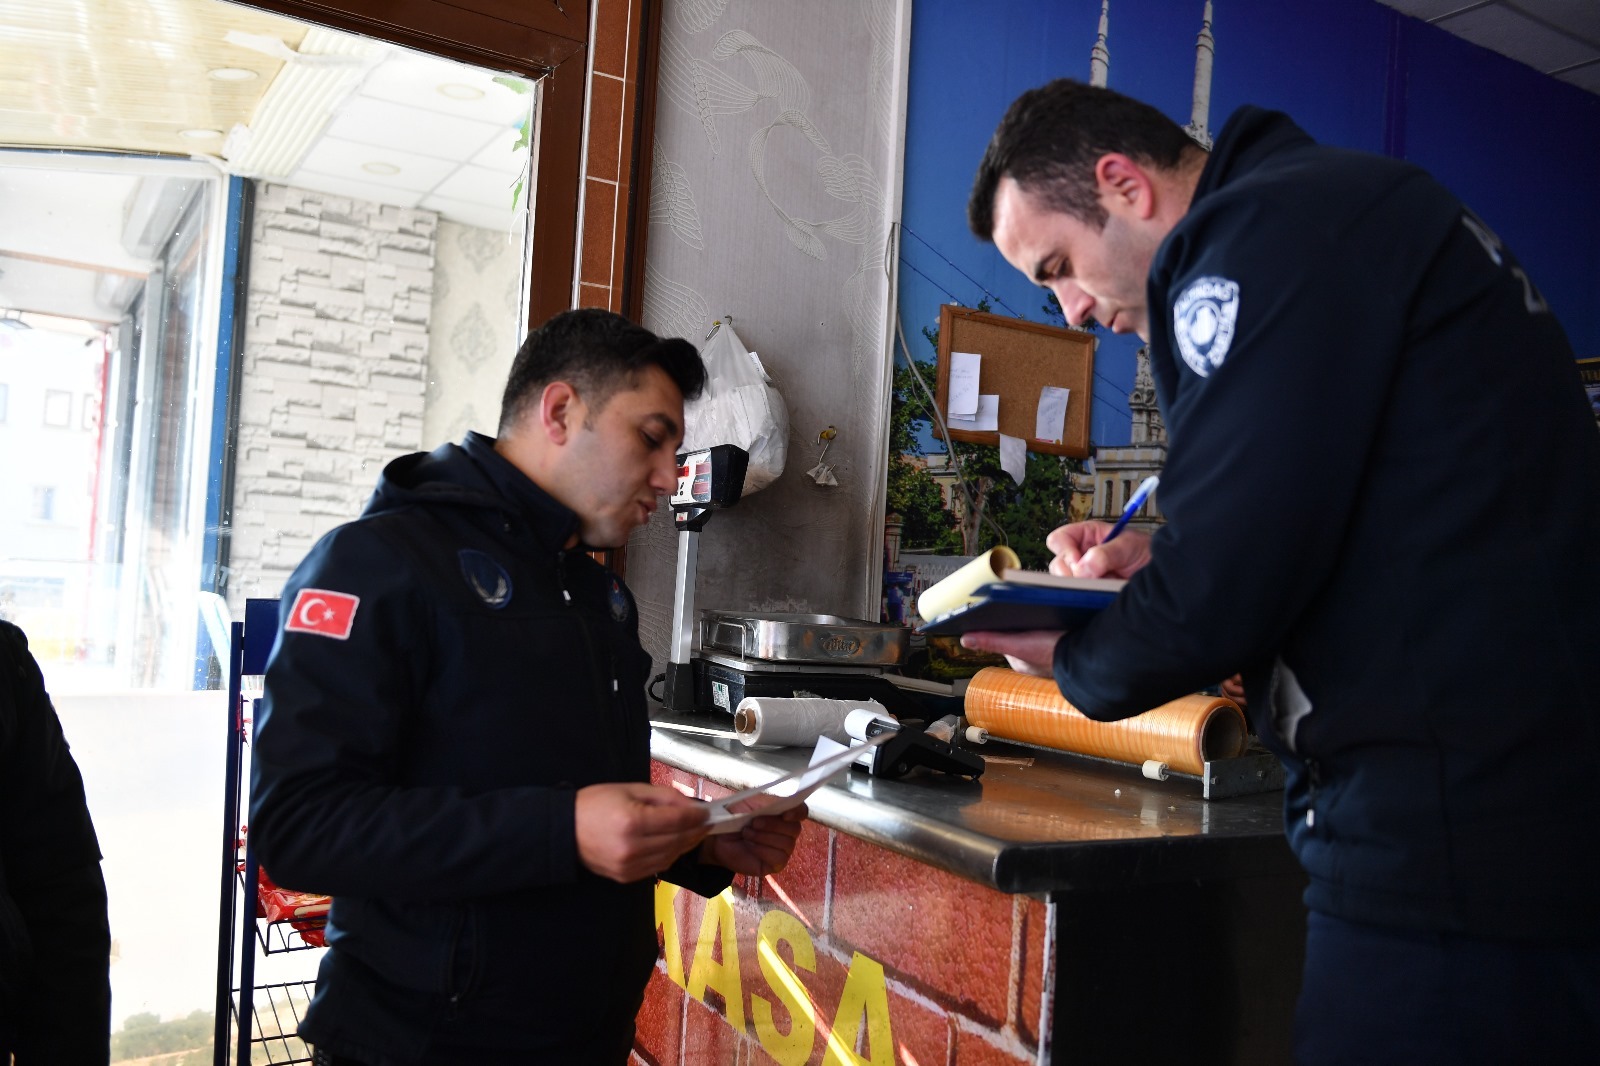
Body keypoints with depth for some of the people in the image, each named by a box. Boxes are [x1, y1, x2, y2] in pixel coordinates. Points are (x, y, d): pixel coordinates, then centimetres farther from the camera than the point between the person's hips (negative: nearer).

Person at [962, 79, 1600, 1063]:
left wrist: (1072, 660, 0)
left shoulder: (1263, 229, -14)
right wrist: (1162, 558, 11)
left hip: (1456, 830, -10)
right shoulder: (1357, 208, 17)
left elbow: (1217, 603, -20)